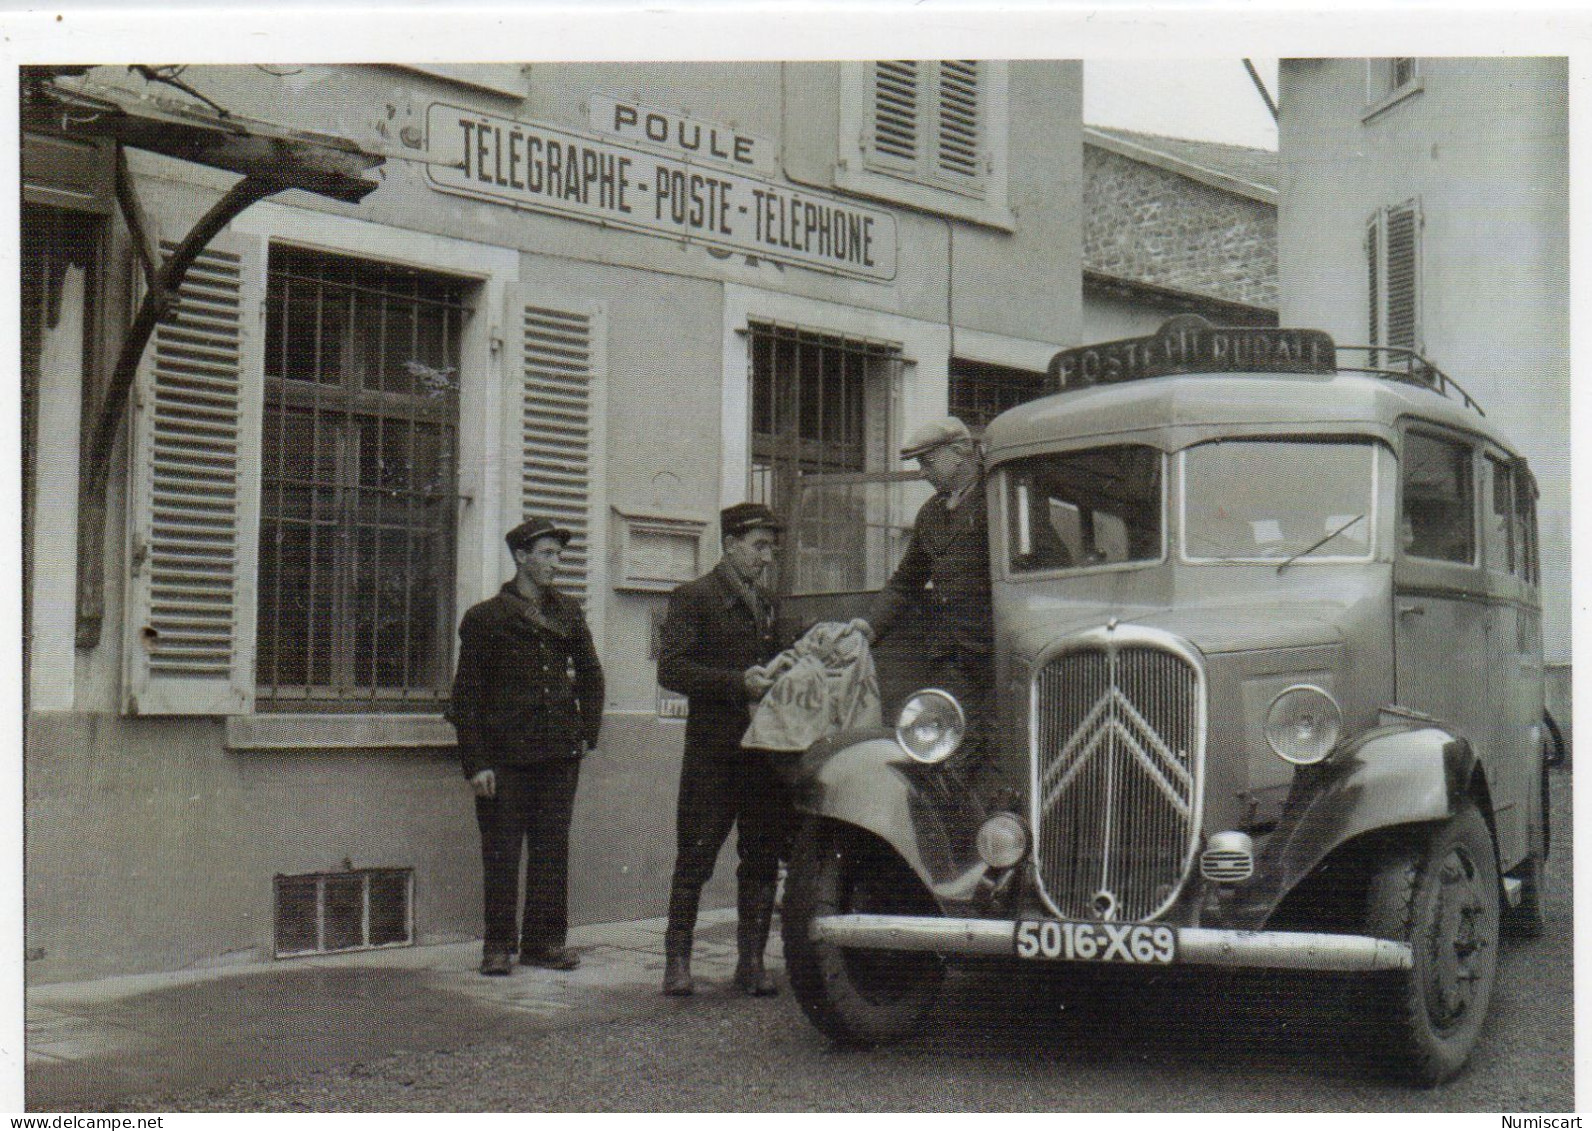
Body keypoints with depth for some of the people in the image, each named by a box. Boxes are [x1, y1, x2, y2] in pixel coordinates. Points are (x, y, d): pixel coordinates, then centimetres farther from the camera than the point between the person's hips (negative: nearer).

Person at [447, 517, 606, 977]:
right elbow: (467, 695, -2)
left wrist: (587, 732, 11)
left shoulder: (568, 613, 13)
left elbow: (590, 675, 23)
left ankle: (545, 939, 15)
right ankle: (499, 944, 8)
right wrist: (476, 763, -9)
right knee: (502, 852, -1)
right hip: (504, 756, -4)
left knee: (552, 848, 6)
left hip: (560, 752, 4)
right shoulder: (484, 618, -1)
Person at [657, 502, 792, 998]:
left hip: (766, 748, 6)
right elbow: (671, 669, -11)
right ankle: (677, 959, 5)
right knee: (695, 859, -3)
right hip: (713, 749, -6)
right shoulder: (693, 598, -1)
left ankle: (752, 961, 13)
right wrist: (738, 683, -19)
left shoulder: (768, 603, 21)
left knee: (762, 859, 6)